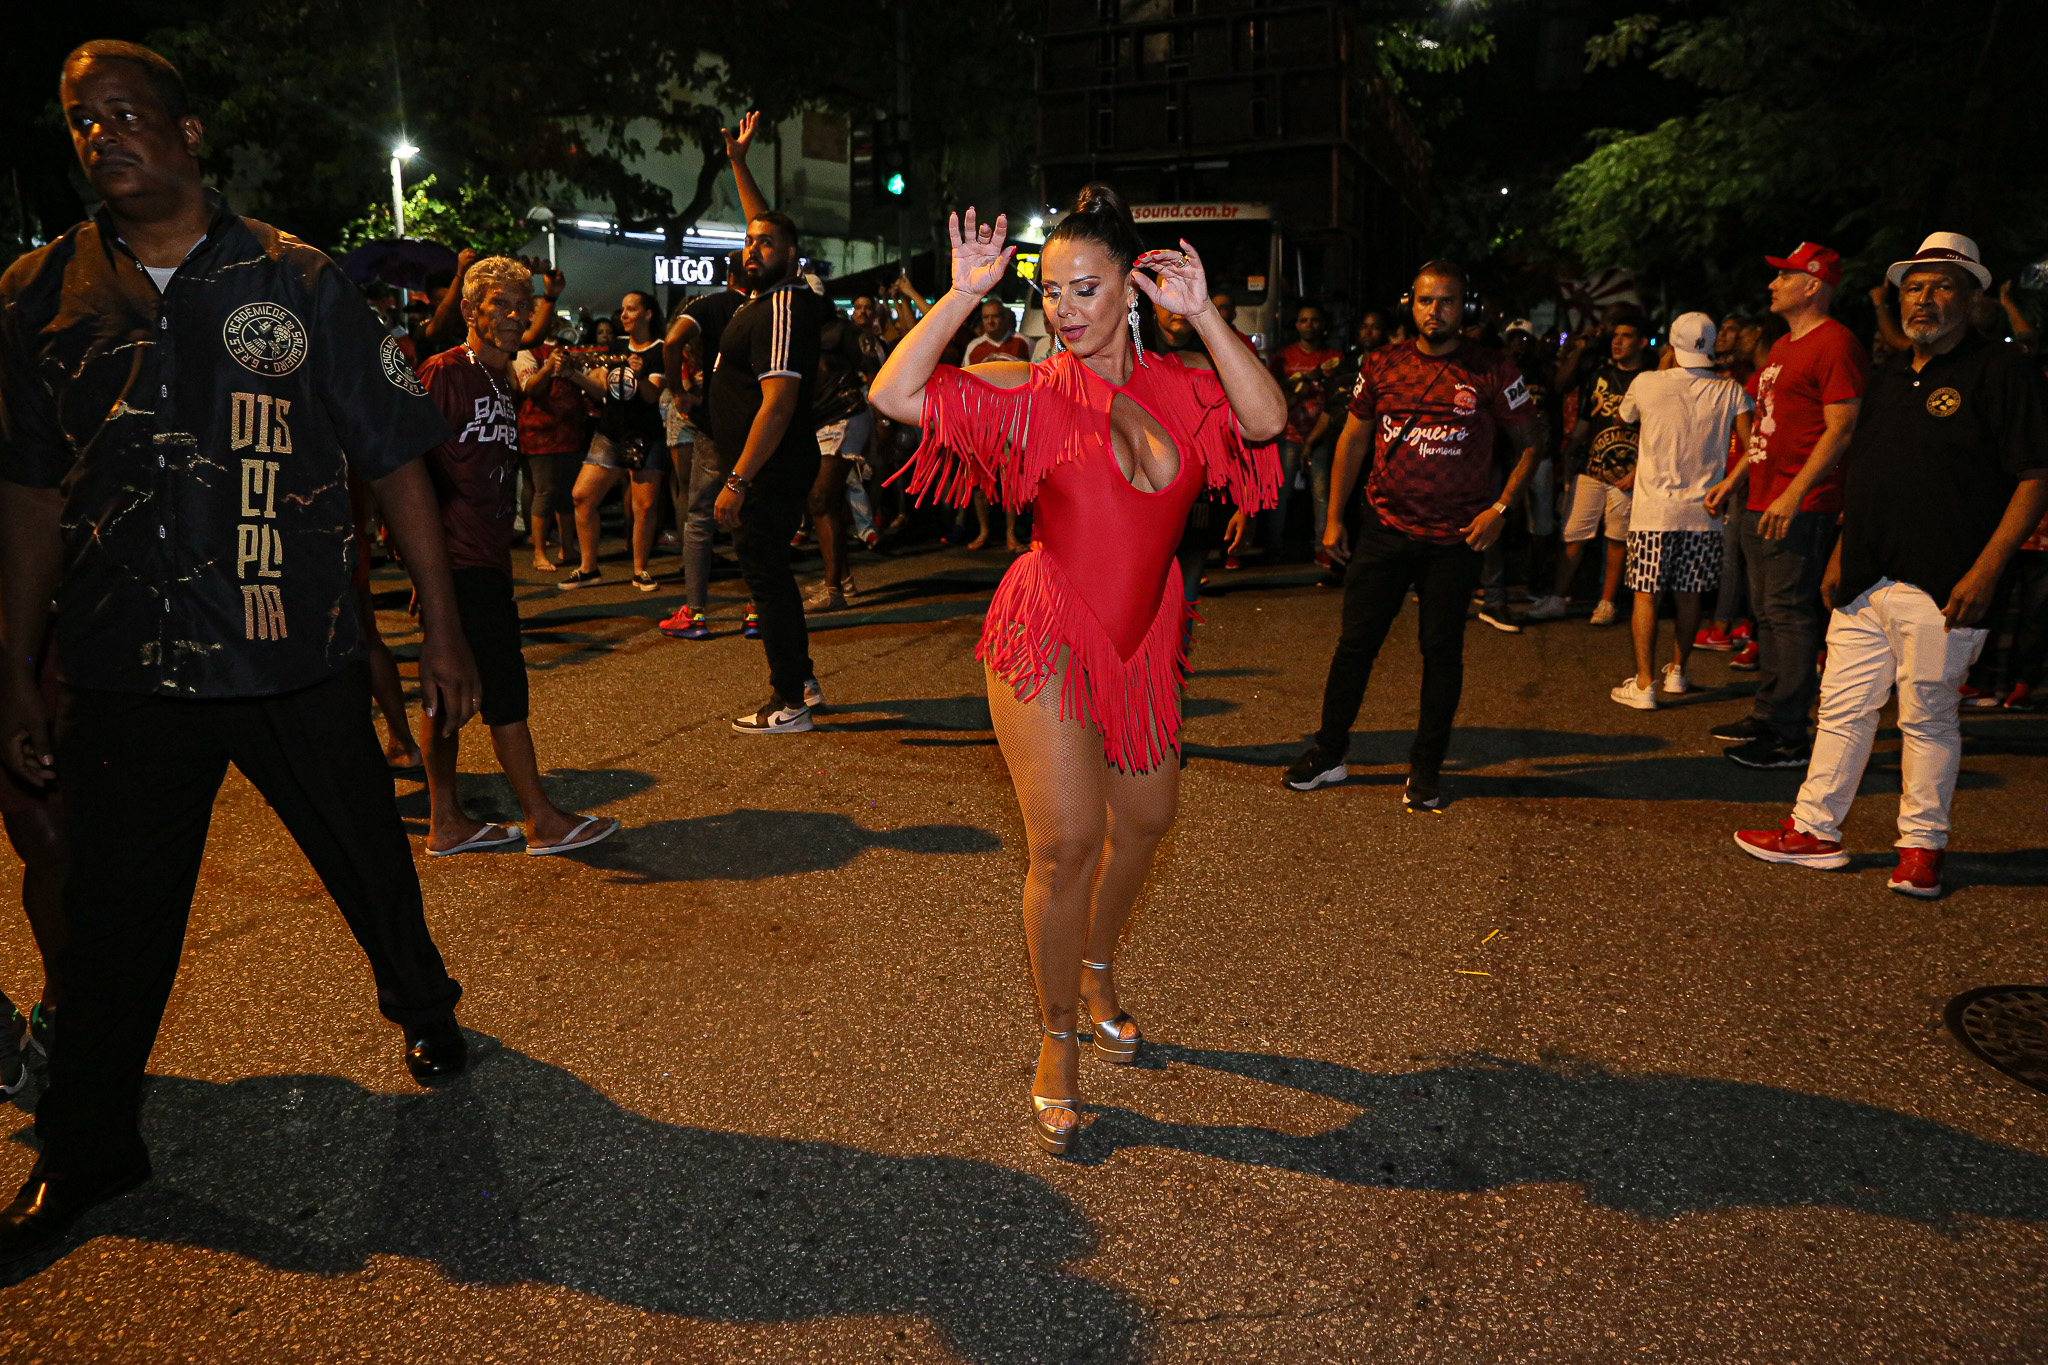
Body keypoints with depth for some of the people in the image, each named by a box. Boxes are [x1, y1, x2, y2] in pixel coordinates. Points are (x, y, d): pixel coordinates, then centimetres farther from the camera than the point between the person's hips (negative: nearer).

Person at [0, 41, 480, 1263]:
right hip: (124, 671, 2)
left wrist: (443, 632, -3)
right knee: (113, 911, 9)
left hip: (299, 661, -1)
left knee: (372, 864, 12)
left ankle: (425, 1009, 41)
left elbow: (397, 461, -1)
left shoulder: (297, 283, -1)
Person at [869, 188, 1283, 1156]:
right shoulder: (1032, 392, -7)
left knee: (1145, 817, 19)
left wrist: (1201, 315, -20)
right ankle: (1058, 1043, 13)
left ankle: (1095, 969, 46)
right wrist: (963, 294, -19)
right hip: (1048, 636, -5)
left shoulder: (1178, 385, 2)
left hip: (1141, 639, 5)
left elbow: (1267, 420, -16)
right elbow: (893, 395, -16)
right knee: (1067, 842, -8)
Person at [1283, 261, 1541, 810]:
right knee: (1356, 641, 4)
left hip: (1455, 539, -1)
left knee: (1442, 650, 5)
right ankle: (1328, 753, 18)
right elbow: (1353, 438, 10)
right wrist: (1334, 517, 6)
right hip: (1385, 530, 2)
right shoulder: (1382, 364, 4)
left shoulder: (1492, 371, -2)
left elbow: (1529, 442, 5)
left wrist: (1500, 508, -8)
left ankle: (1425, 769, 18)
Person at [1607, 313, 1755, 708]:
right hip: (1702, 511, 3)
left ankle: (1644, 683, -3)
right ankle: (1677, 671, 27)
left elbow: (1625, 417, 17)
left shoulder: (1646, 383, -4)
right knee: (1688, 595, 13)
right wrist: (1729, 482, 4)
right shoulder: (1729, 391, 0)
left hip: (1653, 508, -2)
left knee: (1646, 594, 0)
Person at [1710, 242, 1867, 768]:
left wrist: (1794, 494, -24)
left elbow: (1842, 429, -18)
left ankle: (1789, 736, -5)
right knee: (1768, 613, 15)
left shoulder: (1835, 344, -11)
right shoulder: (1785, 345, 20)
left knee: (1791, 615, -9)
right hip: (1762, 503, 10)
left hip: (1800, 508, -10)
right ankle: (1766, 715, 25)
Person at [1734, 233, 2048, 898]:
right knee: (1843, 707, 10)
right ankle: (1814, 830, 19)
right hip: (1865, 583, 7)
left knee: (1928, 720, 2)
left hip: (1940, 588, -6)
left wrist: (1985, 570, -17)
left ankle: (1922, 847, 16)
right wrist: (1840, 555, 16)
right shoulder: (1889, 375, 17)